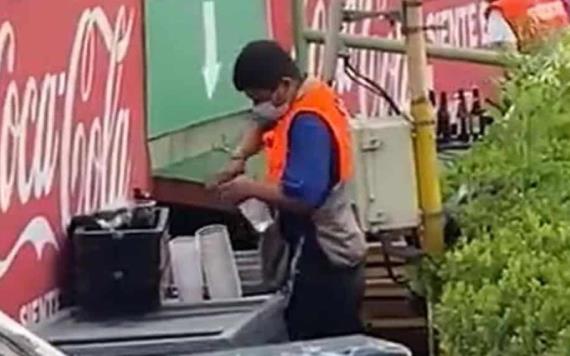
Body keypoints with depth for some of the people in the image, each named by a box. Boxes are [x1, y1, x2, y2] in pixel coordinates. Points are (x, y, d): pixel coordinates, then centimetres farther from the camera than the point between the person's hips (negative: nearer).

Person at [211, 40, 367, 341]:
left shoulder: (308, 123, -22)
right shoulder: (311, 95, 7)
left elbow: (302, 197, -30)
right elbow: (264, 120, 27)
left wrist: (249, 188, -16)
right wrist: (239, 157, 9)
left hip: (321, 259, -10)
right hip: (332, 253, 10)